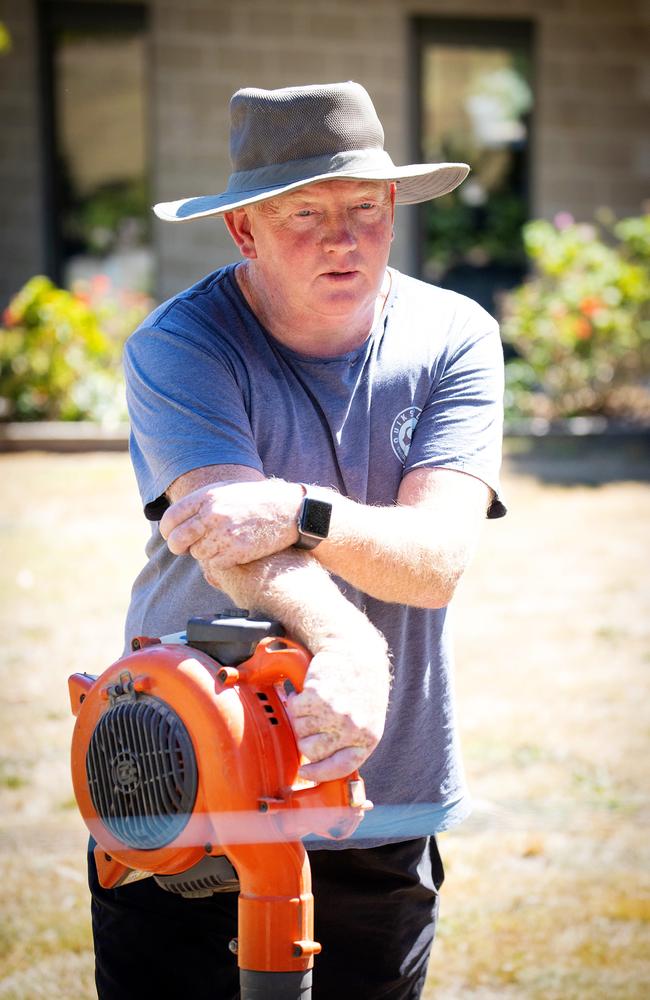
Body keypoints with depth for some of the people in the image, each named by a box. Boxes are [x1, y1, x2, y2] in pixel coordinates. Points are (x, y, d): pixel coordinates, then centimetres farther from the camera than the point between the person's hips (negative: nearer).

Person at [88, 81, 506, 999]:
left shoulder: (455, 340, -4)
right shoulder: (177, 349, -13)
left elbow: (438, 558, -17)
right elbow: (241, 552, -28)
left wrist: (296, 511, -35)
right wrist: (348, 644, -47)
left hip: (384, 807, 2)